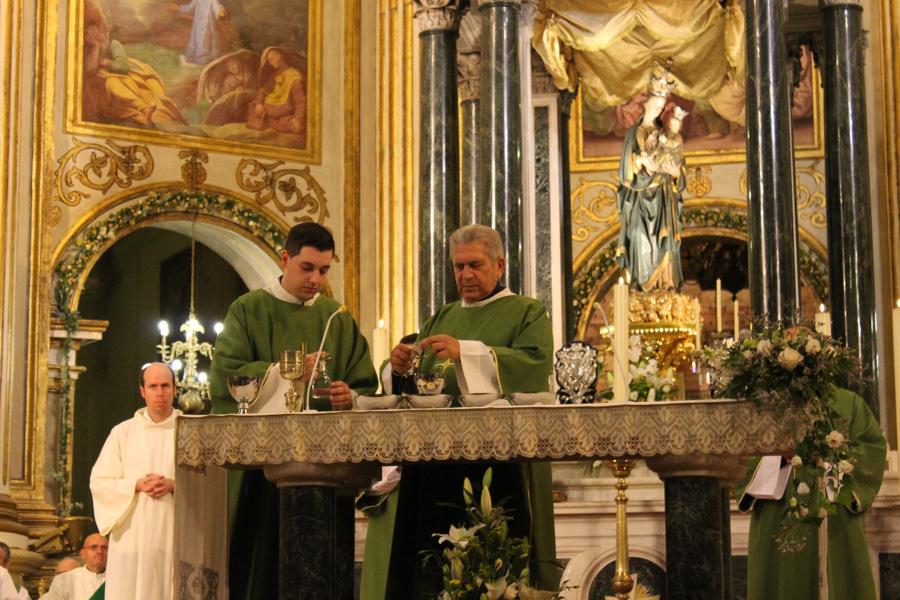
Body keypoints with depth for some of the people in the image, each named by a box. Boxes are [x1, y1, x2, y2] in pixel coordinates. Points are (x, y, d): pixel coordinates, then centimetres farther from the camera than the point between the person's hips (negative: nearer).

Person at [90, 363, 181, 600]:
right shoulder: (123, 433, 7)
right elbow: (99, 482, 4)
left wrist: (174, 485, -15)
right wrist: (137, 485, -11)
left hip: (175, 537, 0)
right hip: (131, 537, 1)